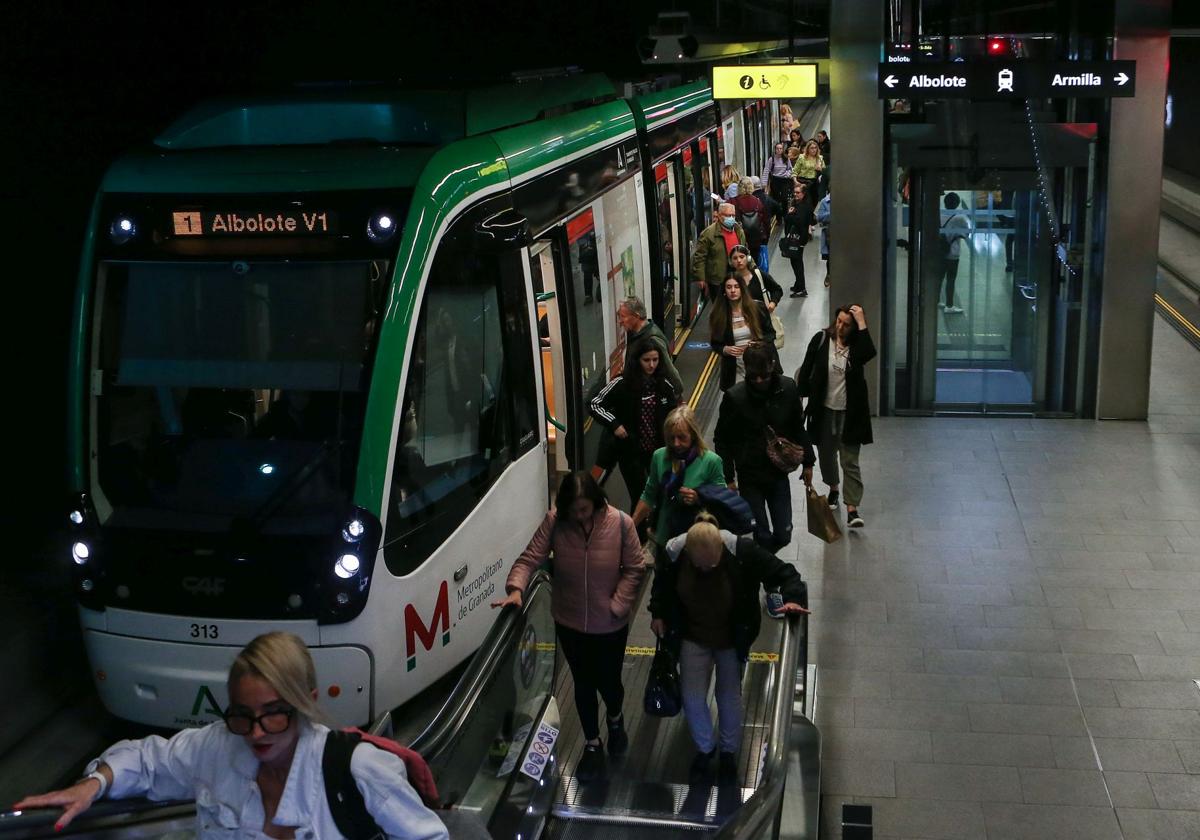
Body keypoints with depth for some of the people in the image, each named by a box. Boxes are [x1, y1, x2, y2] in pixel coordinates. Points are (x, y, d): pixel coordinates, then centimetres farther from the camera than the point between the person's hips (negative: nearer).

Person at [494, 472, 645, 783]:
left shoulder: (620, 523, -20)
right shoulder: (554, 522, -16)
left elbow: (635, 569, -10)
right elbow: (530, 558, -17)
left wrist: (618, 605, -16)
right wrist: (516, 588, -34)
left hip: (610, 625, -1)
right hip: (570, 623, 1)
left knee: (608, 682, 17)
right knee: (583, 684, 17)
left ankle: (615, 719, 53)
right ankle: (592, 744, 40)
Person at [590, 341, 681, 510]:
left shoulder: (664, 384, -2)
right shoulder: (622, 383, -13)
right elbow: (595, 405, -8)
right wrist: (614, 425, -17)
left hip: (659, 450, 3)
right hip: (631, 451, -3)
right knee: (639, 497, 1)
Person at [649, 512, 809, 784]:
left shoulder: (742, 552, -31)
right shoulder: (674, 553, -24)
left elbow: (783, 572, -22)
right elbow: (661, 584, 1)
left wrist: (794, 598, -39)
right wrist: (657, 613, 4)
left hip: (732, 638, -1)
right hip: (693, 638, 1)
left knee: (729, 696, 15)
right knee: (692, 699, 3)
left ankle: (728, 752, 42)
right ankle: (705, 748, 34)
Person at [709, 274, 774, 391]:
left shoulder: (758, 308, -2)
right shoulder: (718, 314, -1)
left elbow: (771, 334, 5)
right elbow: (714, 343, 7)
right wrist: (725, 349, -14)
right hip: (734, 369, 0)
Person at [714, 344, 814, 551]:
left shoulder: (788, 389, -7)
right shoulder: (734, 397, -15)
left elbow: (798, 428, 9)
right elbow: (722, 440, -6)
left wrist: (807, 462, 12)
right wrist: (728, 478, -9)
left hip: (779, 473, 3)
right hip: (749, 477, -3)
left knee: (783, 535, 8)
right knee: (762, 536, -1)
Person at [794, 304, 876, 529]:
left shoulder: (857, 345, -9)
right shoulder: (821, 340, -6)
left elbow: (869, 353, -34)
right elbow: (806, 370, 0)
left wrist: (862, 324, -31)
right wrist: (800, 397, -1)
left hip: (849, 412, -2)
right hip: (824, 409, 2)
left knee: (850, 461, -4)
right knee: (826, 455, 19)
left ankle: (852, 509, -4)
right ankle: (833, 489, 45)